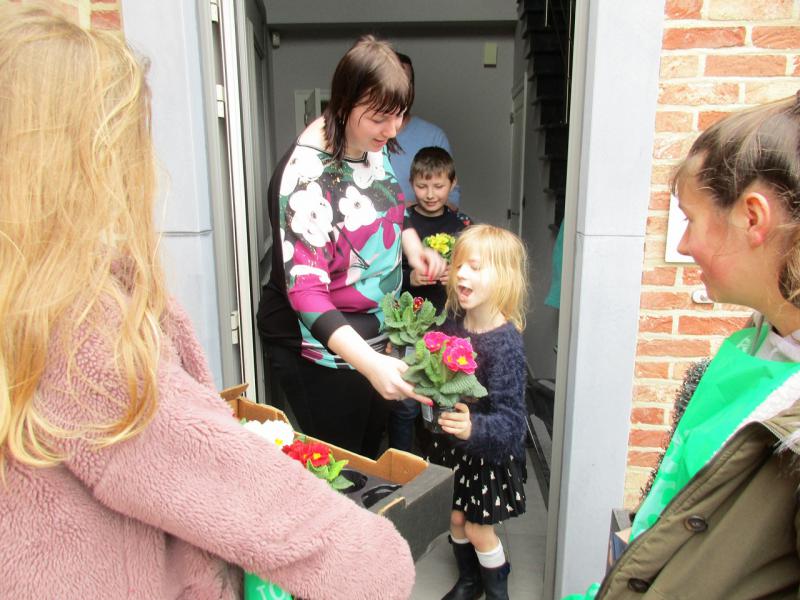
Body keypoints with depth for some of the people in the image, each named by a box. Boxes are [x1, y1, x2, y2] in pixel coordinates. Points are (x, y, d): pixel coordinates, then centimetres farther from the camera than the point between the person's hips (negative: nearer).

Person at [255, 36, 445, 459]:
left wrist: (410, 242, -5)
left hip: (376, 332, 8)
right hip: (323, 346, -7)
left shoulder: (373, 144, -3)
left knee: (371, 452, 24)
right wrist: (369, 362, -43)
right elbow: (305, 289, -31)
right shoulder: (306, 174, -26)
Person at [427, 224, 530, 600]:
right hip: (451, 443, 6)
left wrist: (474, 428, -45)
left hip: (489, 451, -6)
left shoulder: (505, 343, -26)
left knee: (477, 528, 10)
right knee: (456, 518, 19)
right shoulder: (453, 324, -6)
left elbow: (510, 420, -28)